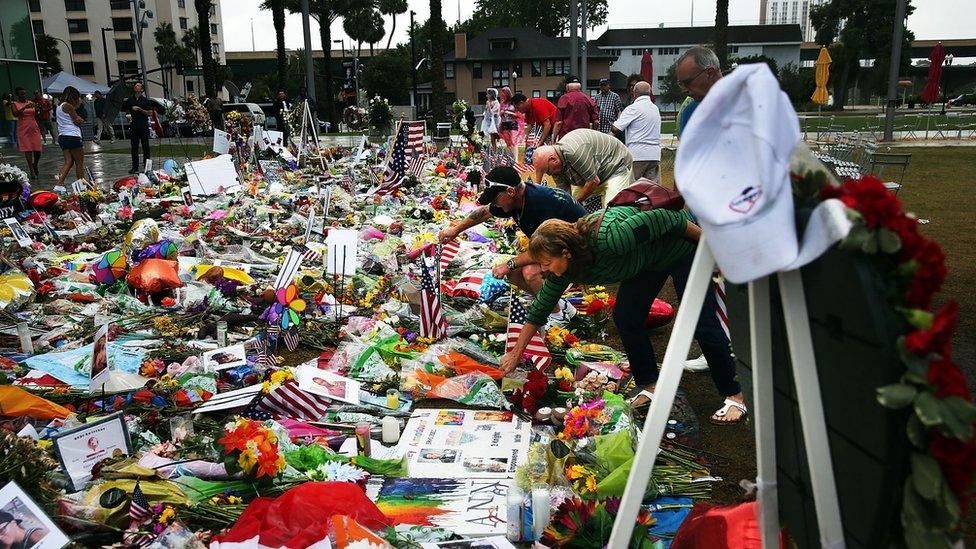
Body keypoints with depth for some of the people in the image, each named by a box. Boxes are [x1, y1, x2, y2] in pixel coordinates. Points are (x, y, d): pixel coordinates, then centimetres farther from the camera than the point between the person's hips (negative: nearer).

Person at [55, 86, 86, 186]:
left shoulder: (59, 106, 19)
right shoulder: (68, 106, -10)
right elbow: (77, 121, -10)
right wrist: (81, 119, 10)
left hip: (62, 136, 9)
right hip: (72, 136, -9)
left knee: (68, 161, 5)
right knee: (79, 163, 1)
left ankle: (59, 183, -9)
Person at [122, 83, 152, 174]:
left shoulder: (145, 100, 2)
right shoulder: (129, 100, 10)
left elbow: (150, 113, -3)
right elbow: (126, 110, 19)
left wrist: (139, 109, -13)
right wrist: (129, 115, 0)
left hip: (144, 126, -3)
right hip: (133, 126, 3)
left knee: (145, 147, 1)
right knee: (134, 147, 3)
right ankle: (135, 167, 7)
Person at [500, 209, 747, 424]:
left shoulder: (607, 239, -40)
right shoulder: (565, 266, -16)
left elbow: (663, 218, -31)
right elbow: (539, 309, -5)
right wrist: (515, 354, -2)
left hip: (683, 243, -7)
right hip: (649, 260, 7)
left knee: (702, 324, -6)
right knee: (625, 318, -2)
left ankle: (735, 395, 8)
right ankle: (650, 386, 13)